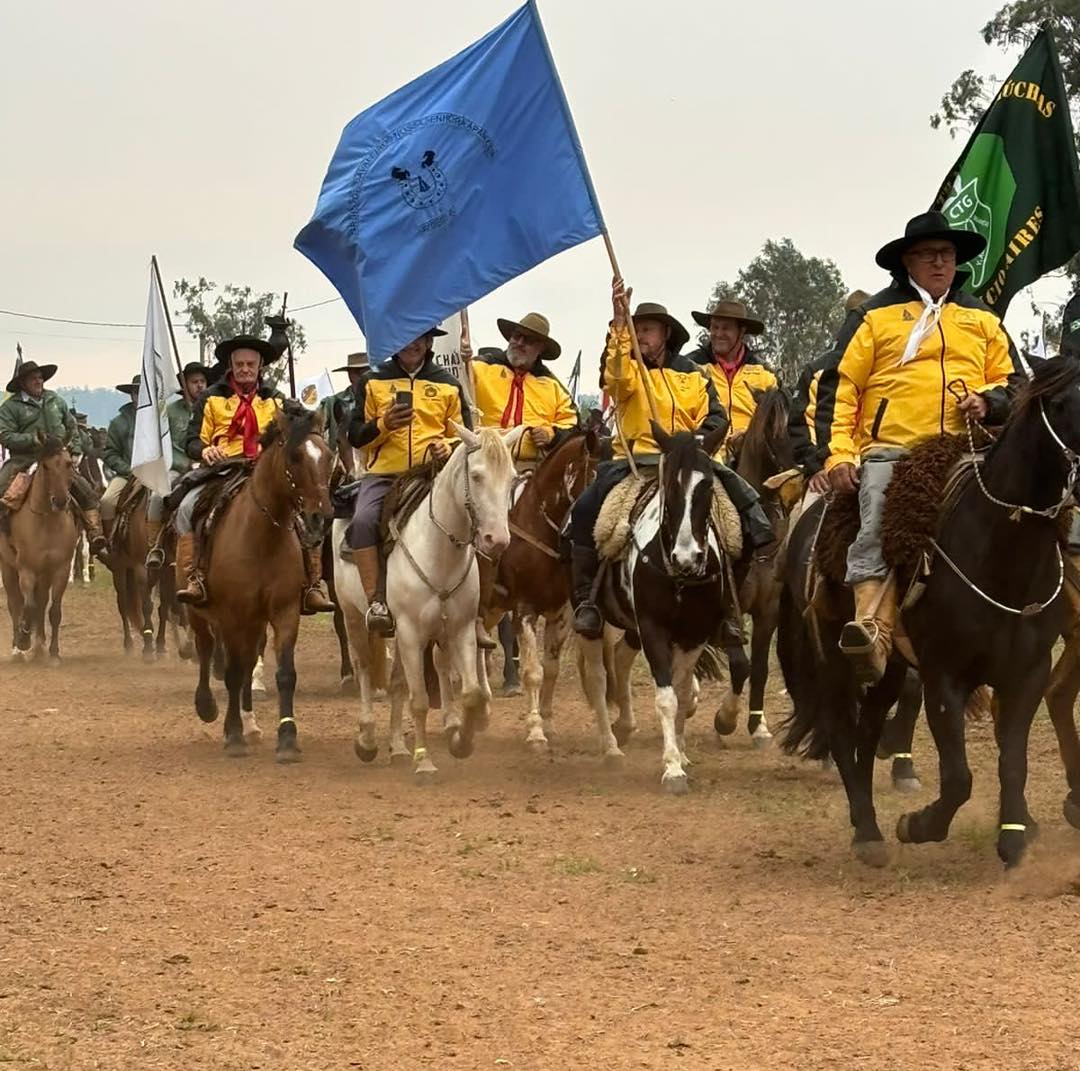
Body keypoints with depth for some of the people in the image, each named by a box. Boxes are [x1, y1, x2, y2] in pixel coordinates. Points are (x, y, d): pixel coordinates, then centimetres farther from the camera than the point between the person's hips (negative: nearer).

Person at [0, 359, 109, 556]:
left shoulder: (55, 400, 15)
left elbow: (72, 427, 23)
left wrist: (75, 450, 10)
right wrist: (32, 439, -20)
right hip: (24, 459, -3)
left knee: (88, 494, -8)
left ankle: (96, 539, -5)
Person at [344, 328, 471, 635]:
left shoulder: (447, 385, 16)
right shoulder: (374, 383, 14)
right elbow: (355, 436, 11)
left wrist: (448, 447, -6)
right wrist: (383, 425, -10)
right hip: (383, 473, 0)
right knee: (363, 520, -31)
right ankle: (376, 601, -27)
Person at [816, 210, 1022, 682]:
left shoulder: (981, 320, 24)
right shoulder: (876, 317, 14)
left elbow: (1011, 382, 26)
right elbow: (839, 386, 7)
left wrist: (989, 400, 1)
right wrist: (838, 452, -6)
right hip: (890, 452, -3)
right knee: (877, 529, -28)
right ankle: (872, 630, -41)